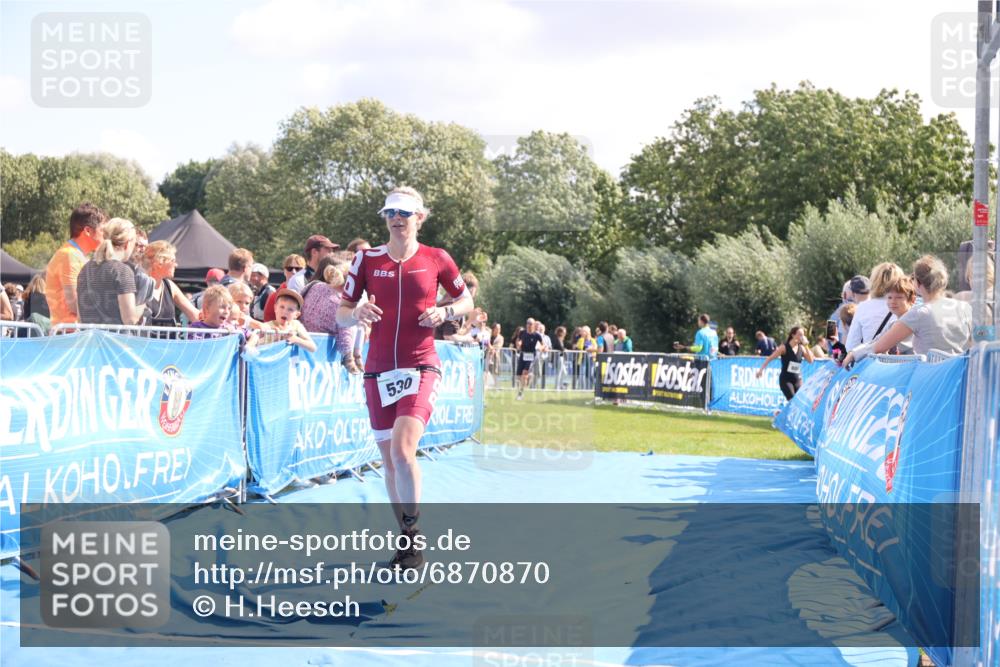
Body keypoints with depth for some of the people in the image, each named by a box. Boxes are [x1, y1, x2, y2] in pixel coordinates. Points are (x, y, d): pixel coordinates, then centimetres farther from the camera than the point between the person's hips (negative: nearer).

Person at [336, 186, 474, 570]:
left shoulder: (436, 259, 0)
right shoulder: (367, 259, 4)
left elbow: (467, 300, 13)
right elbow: (340, 315, 6)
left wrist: (445, 312, -8)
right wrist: (357, 313, -16)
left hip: (421, 368, -3)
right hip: (378, 369, 3)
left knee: (402, 448, -22)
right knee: (389, 459, 8)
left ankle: (413, 532, -9)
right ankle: (405, 539, 22)